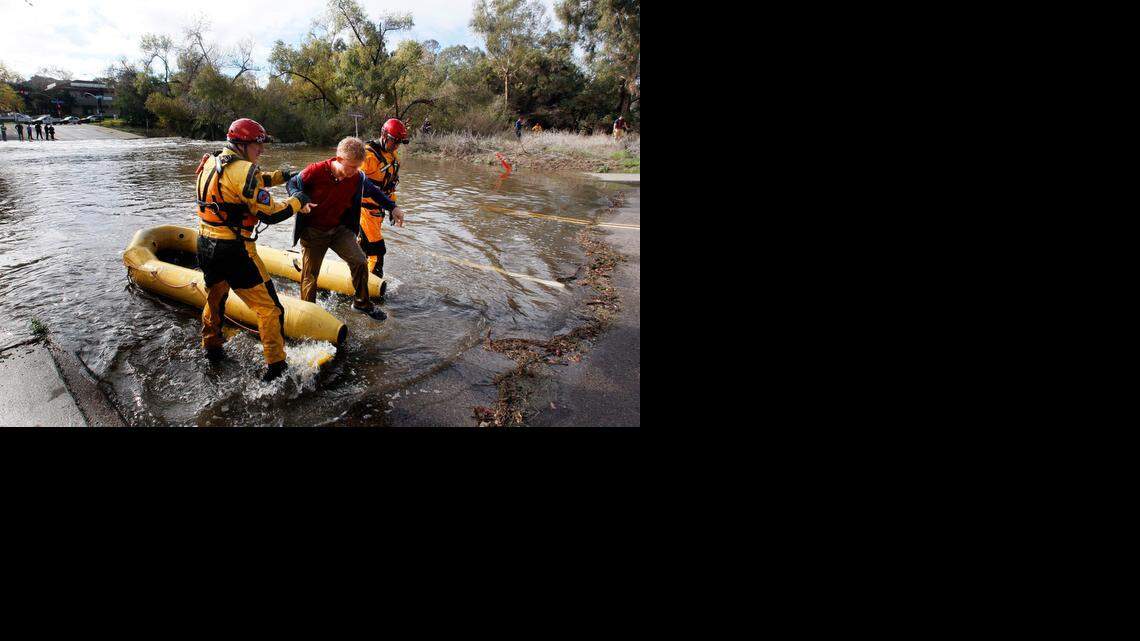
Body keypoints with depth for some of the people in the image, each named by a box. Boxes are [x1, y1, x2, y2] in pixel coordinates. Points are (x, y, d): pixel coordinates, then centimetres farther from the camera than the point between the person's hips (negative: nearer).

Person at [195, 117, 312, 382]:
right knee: (269, 307, 0)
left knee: (215, 296, 30)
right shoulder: (244, 170, -18)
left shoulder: (210, 162, 8)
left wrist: (282, 176, 12)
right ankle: (275, 367, 3)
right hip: (234, 252, -9)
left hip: (205, 246, 9)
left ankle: (212, 349, 48)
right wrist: (297, 202, -4)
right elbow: (270, 214, -17)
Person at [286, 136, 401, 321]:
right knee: (310, 276, 3)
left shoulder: (357, 177, -10)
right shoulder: (315, 171, -21)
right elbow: (292, 184, -7)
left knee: (359, 261, -9)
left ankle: (362, 303, 11)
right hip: (313, 231, -3)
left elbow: (373, 190, 11)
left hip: (339, 228, 3)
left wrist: (393, 208, 6)